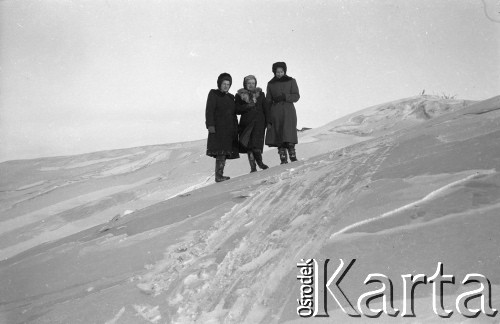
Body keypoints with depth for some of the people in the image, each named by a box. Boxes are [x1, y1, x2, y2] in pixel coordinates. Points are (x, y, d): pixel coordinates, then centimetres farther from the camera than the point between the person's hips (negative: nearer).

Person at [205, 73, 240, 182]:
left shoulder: (230, 97, 22)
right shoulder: (213, 94, 2)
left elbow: (233, 114, 24)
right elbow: (209, 111, -6)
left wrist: (236, 129, 18)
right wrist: (210, 125, -17)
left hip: (230, 129, 7)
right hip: (218, 128, -7)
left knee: (225, 152, 3)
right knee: (221, 152, -16)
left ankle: (220, 174, 7)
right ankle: (218, 175, -19)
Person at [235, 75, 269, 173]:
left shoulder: (260, 94, 13)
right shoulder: (240, 96, 8)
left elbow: (265, 109, 12)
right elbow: (237, 110, 1)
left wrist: (268, 122, 4)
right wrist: (247, 106, -14)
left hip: (259, 122, 0)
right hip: (246, 123, 0)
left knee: (256, 144, -16)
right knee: (249, 146, 0)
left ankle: (259, 162, 2)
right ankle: (253, 167, 6)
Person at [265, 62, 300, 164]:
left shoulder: (291, 81, 7)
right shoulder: (271, 84, 12)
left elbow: (296, 96, 1)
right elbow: (268, 101, 12)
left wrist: (284, 97, -15)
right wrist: (267, 117, 6)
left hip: (288, 111, -2)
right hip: (275, 113, 2)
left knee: (289, 136, -14)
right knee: (278, 137, -4)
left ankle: (293, 157, -9)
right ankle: (283, 160, -1)